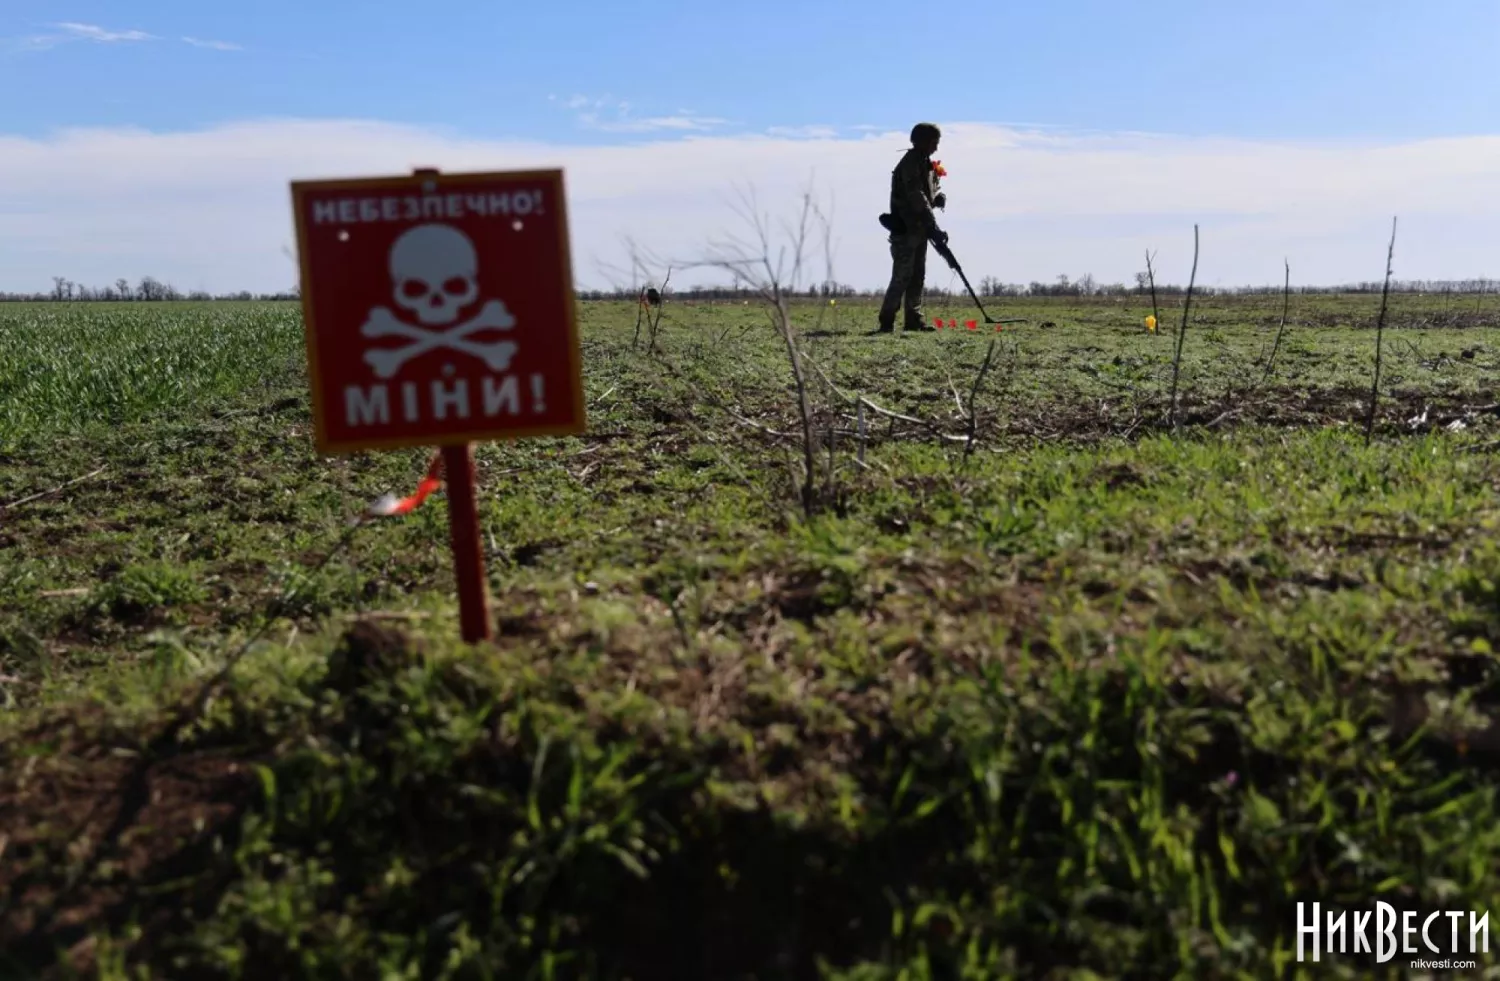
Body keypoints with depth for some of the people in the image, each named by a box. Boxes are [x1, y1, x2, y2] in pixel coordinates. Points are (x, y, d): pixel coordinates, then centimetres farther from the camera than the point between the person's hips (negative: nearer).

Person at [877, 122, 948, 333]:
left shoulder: (927, 163, 14)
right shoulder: (910, 163, -15)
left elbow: (931, 190, 25)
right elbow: (917, 198, -23)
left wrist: (939, 197, -2)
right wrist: (935, 228, -27)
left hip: (920, 227, 9)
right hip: (905, 228, -9)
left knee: (917, 275, 9)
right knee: (902, 276, -12)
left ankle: (914, 319, 13)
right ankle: (886, 322, -9)